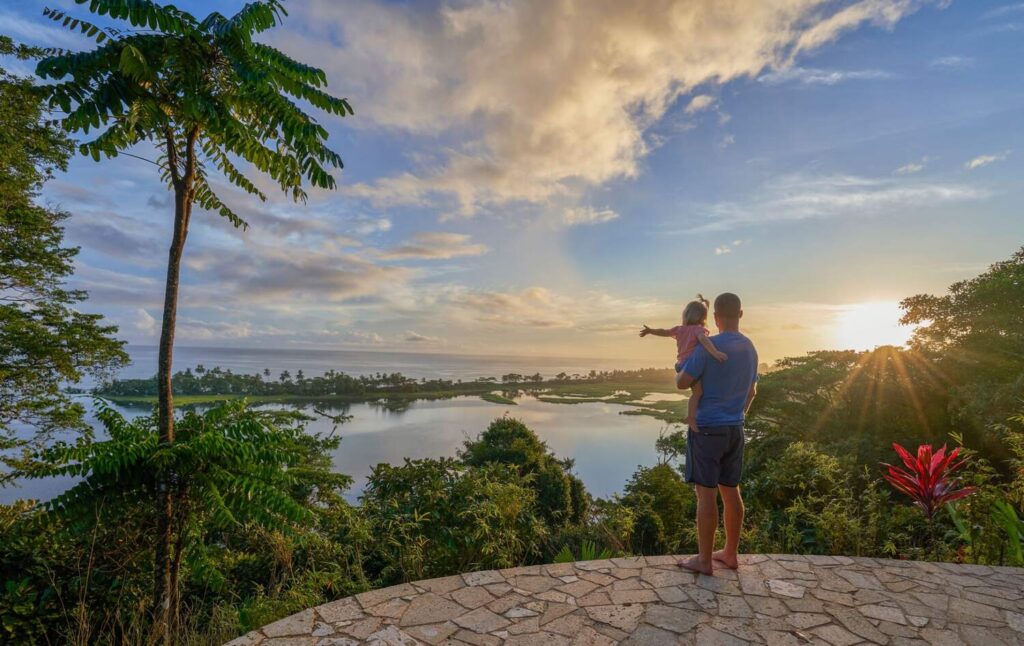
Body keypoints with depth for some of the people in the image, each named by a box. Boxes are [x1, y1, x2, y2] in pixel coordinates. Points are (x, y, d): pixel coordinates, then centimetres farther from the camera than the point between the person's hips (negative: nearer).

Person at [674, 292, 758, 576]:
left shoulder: (707, 347, -17)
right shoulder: (750, 349, 8)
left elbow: (682, 383, -12)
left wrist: (678, 371, 11)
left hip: (706, 429, -7)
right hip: (735, 430, 8)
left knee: (706, 494, 0)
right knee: (730, 491, 14)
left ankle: (704, 559, 9)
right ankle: (730, 553, 25)